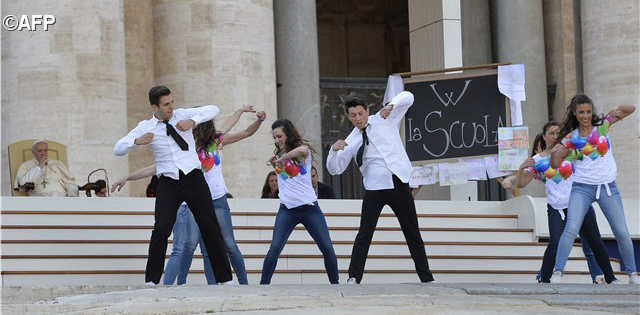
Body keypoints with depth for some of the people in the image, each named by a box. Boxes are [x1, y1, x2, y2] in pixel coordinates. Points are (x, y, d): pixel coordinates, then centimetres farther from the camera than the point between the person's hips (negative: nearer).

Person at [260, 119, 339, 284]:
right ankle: (263, 284, -10)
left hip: (309, 207, -3)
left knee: (327, 248, -4)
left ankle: (335, 283, 12)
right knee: (275, 248, -15)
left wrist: (282, 158, -22)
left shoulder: (302, 149, -3)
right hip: (287, 209, 3)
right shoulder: (278, 156, 15)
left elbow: (303, 149, -27)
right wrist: (276, 161, 5)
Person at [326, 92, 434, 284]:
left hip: (399, 183, 0)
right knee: (365, 233, -10)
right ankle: (354, 278, -12)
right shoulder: (352, 141, 5)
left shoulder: (385, 119, 5)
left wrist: (391, 105, -15)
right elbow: (335, 169, 4)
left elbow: (408, 97, 4)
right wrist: (334, 150, -16)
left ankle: (427, 278, 13)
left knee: (413, 233, 7)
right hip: (375, 188, 0)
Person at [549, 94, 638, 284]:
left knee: (622, 233, 3)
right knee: (571, 229, -19)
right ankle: (557, 272, -19)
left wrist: (618, 110, -18)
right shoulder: (571, 138, 2)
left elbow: (631, 109, 2)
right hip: (582, 188, -1)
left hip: (607, 186, 1)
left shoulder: (603, 126, 2)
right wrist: (555, 152, -18)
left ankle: (632, 274, 18)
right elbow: (556, 165, 3)